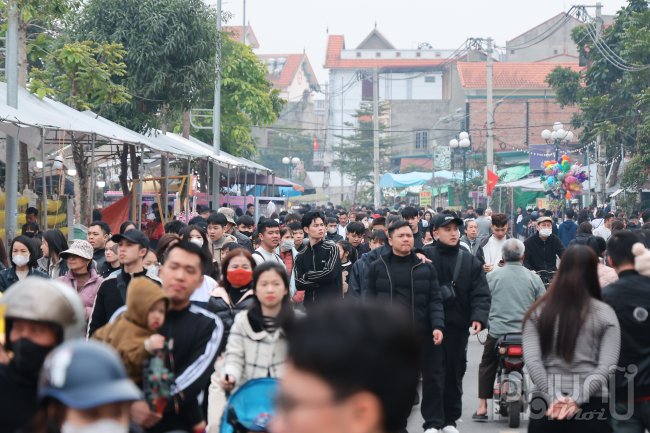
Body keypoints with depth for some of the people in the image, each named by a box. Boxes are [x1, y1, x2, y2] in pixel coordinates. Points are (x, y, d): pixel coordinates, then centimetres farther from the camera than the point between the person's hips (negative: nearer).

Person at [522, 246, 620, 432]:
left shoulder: (538, 312, 4)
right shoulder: (605, 314, 1)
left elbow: (532, 361, -8)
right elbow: (606, 366, -9)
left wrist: (553, 398, -12)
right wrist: (578, 398, -14)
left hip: (547, 407, 1)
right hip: (593, 405, -1)